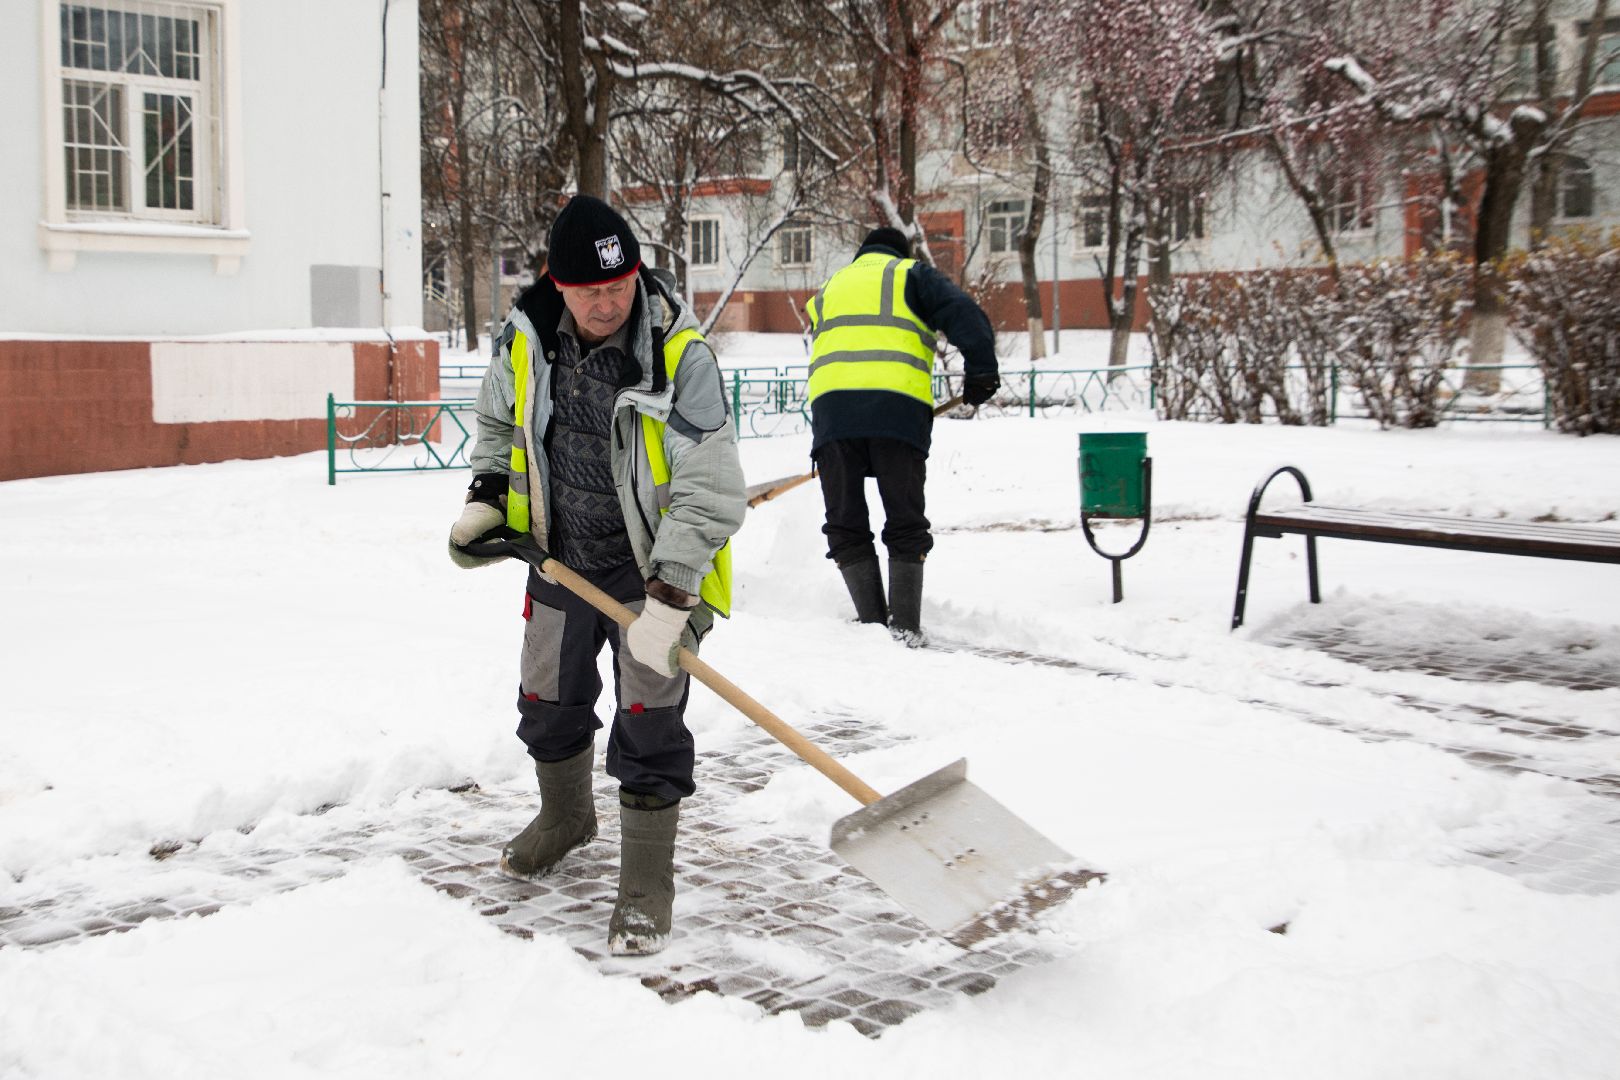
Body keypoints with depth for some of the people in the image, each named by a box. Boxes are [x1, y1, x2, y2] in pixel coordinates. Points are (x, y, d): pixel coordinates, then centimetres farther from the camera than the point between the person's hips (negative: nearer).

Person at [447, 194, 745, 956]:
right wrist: (485, 499, 1)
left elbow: (709, 490, -28)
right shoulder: (528, 341, -9)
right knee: (548, 702, 20)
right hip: (562, 558, 6)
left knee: (648, 723, -6)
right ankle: (564, 817, 49)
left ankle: (646, 885, 11)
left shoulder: (680, 356, -25)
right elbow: (499, 420, 14)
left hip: (655, 567, -5)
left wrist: (670, 598, -33)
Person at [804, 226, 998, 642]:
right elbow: (962, 312, 1)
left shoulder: (828, 290, 34)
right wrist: (981, 370, 0)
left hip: (830, 405, 2)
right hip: (897, 406, -2)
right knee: (905, 523, 8)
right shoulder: (910, 273, 20)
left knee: (846, 525, 11)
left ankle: (874, 621, 8)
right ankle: (905, 624, 2)